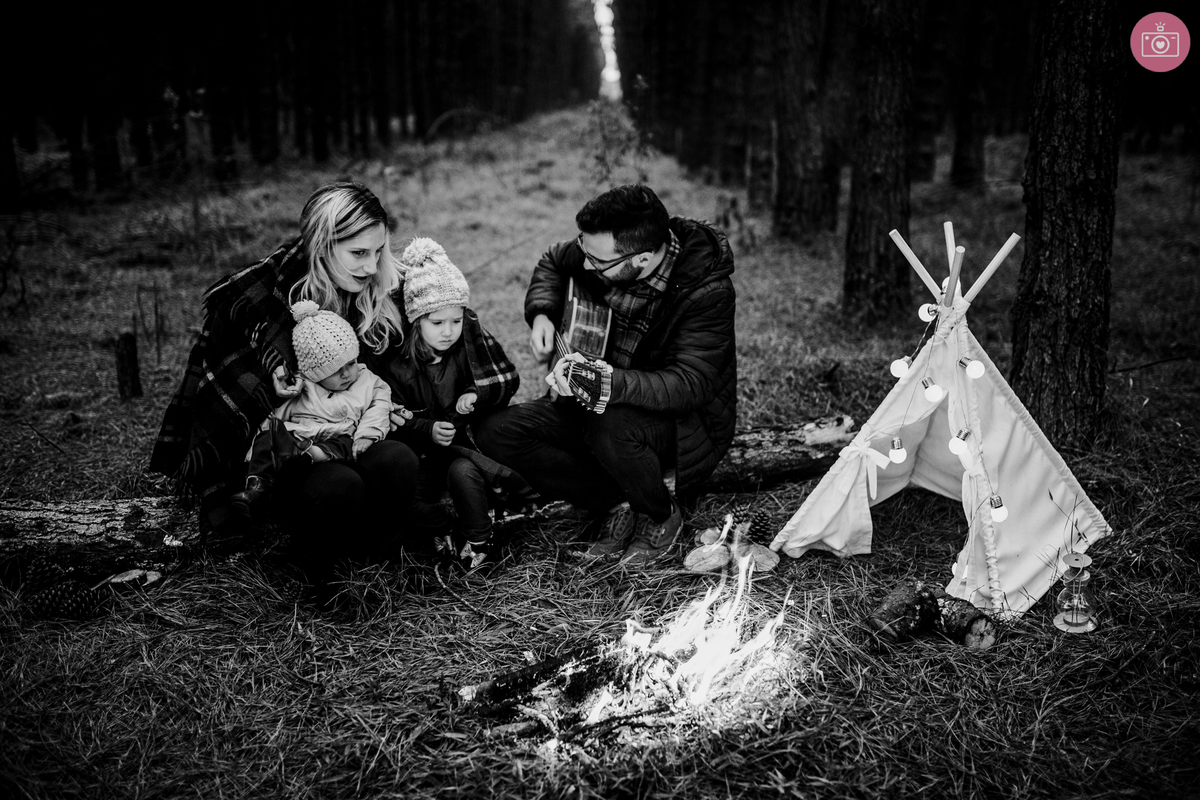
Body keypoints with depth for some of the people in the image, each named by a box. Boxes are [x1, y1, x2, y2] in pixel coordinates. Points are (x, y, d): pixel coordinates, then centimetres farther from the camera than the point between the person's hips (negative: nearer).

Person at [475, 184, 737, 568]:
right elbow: (553, 263, 13)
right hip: (602, 401, 6)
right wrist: (542, 313, -8)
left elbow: (688, 384, -33)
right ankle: (615, 506, -2)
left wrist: (601, 381, -45)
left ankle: (662, 517, -6)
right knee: (496, 433, -11)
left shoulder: (706, 290, -27)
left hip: (686, 418, -6)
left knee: (610, 428, -40)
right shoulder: (601, 248, -10)